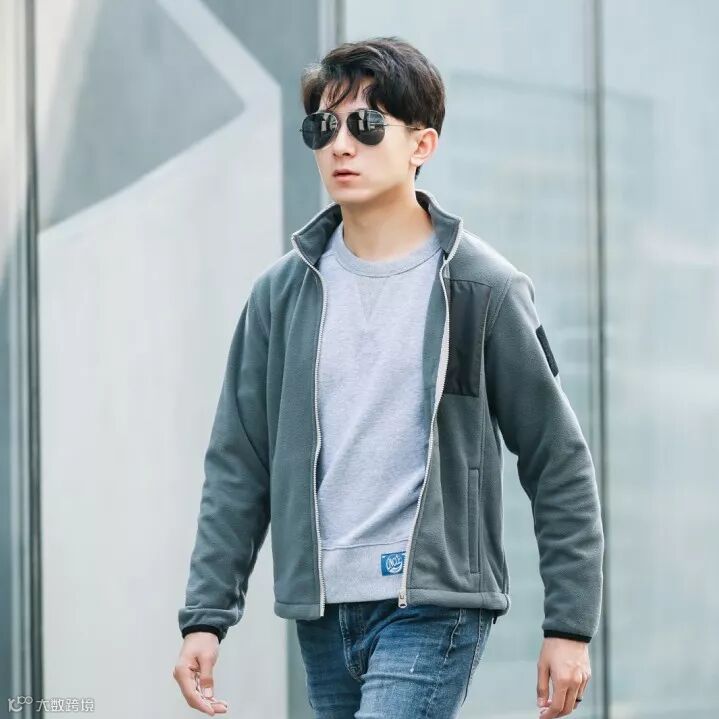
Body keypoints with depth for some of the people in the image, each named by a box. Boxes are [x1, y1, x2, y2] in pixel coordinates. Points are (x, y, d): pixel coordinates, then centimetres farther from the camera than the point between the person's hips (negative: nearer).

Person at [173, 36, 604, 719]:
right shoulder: (282, 292, 7)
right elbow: (238, 465, 9)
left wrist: (570, 626, -3)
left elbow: (559, 465, 0)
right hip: (321, 614, 5)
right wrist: (205, 614, 2)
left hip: (434, 607, -5)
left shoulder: (483, 289, -3)